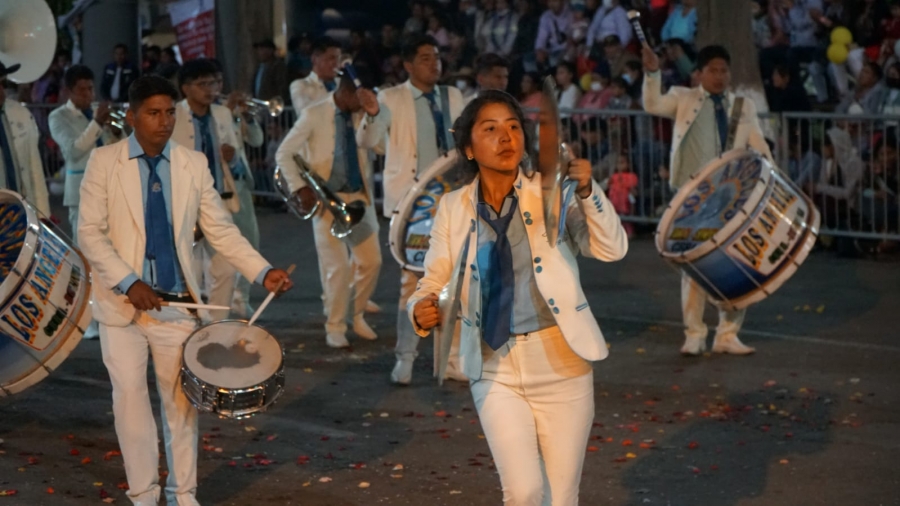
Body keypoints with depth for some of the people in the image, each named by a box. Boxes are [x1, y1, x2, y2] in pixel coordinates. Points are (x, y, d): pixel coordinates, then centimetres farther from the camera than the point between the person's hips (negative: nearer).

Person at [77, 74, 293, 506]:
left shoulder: (193, 164, 2)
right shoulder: (104, 162, -4)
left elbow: (220, 229, 4)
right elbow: (89, 232, -8)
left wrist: (263, 271, -9)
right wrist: (129, 283, -19)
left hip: (176, 303, 2)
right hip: (122, 303, -2)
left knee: (181, 398, 6)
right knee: (130, 395, 1)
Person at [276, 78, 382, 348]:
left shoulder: (361, 114, 5)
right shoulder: (314, 115, -9)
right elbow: (283, 154, -6)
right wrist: (300, 188, -15)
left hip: (359, 197, 5)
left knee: (371, 261, 4)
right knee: (337, 267, -6)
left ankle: (356, 314, 26)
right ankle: (335, 328, 11)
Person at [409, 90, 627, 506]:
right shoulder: (454, 208, 1)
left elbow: (612, 249, -13)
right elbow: (434, 282, 0)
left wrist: (587, 190, -28)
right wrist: (421, 310, -22)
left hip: (561, 366, 0)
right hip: (496, 371, 1)